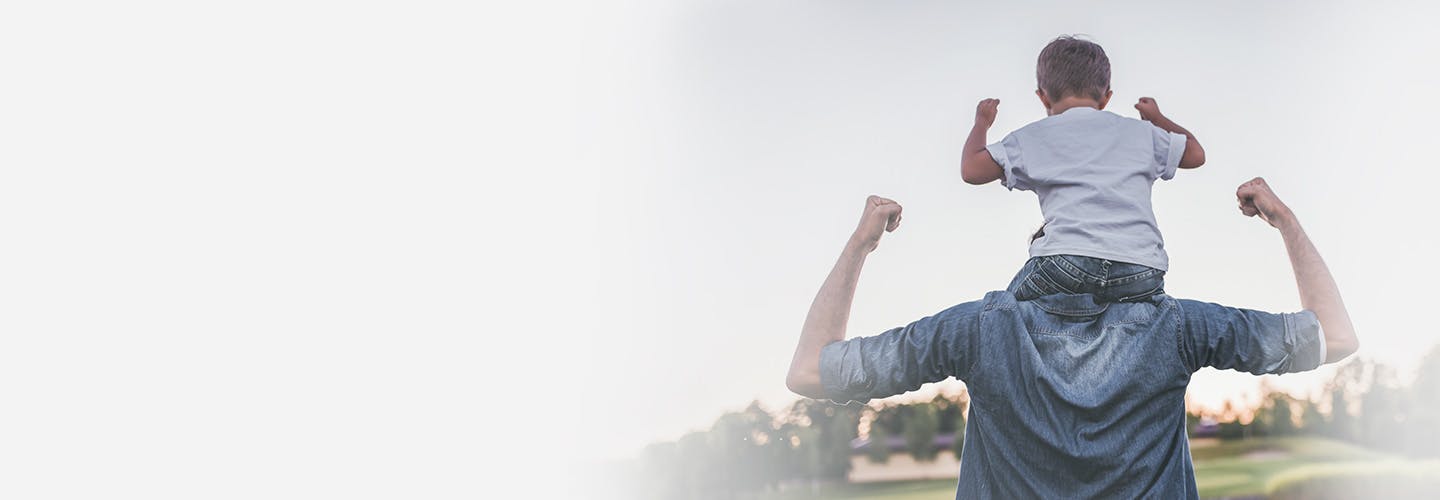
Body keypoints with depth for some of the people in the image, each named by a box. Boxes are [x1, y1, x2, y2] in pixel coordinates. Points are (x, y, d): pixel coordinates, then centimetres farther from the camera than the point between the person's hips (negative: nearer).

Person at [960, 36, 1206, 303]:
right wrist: (1157, 119, 57)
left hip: (1067, 262, -2)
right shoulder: (1140, 132, 23)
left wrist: (981, 124, 36)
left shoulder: (1033, 138, 16)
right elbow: (1195, 154, 38)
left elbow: (971, 170, 16)